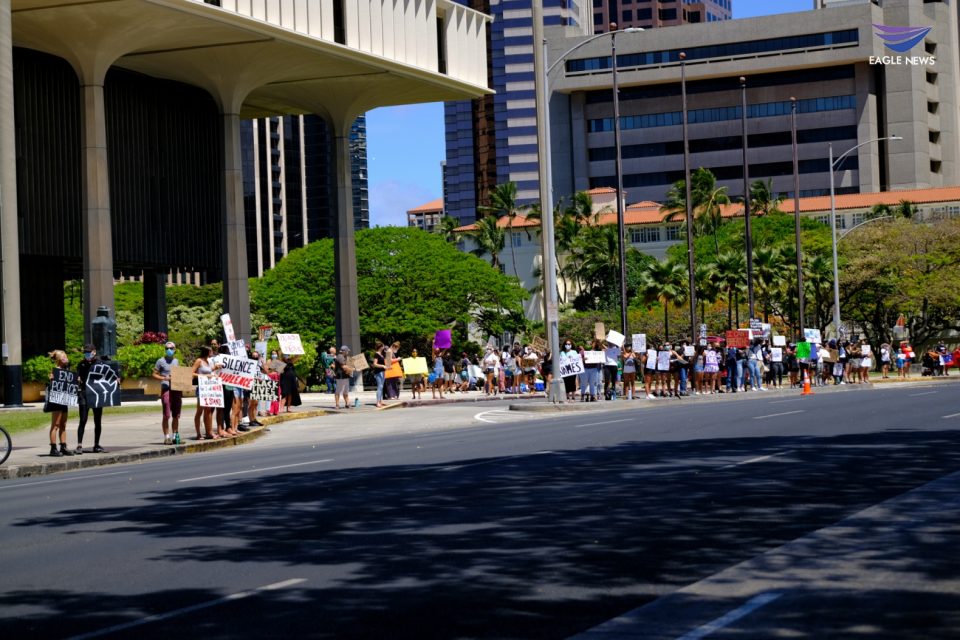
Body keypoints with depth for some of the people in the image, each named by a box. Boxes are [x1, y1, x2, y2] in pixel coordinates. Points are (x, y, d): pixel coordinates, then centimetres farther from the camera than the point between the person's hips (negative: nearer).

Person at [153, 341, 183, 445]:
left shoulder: (176, 361, 16)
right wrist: (164, 378, -16)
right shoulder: (161, 361, 1)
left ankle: (175, 436, 18)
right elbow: (154, 375, 0)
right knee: (167, 415, -8)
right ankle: (166, 437, -4)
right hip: (166, 389, -5)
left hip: (177, 389, 5)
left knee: (176, 416, 10)